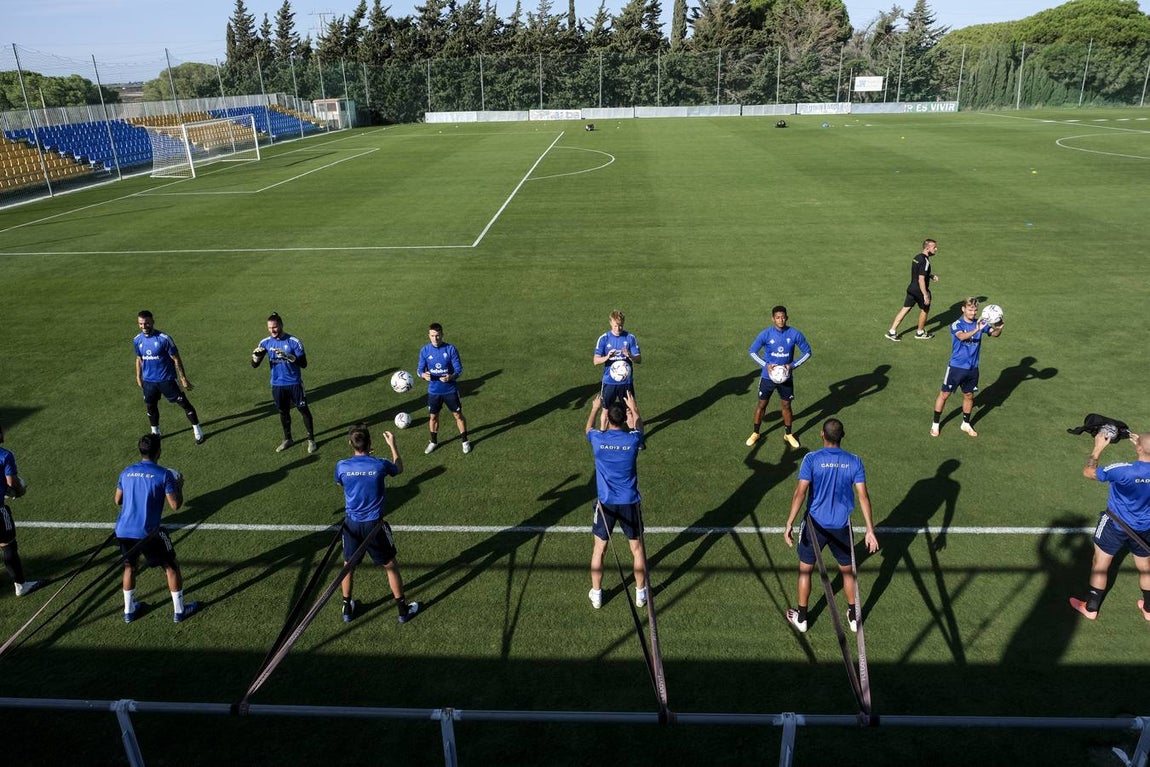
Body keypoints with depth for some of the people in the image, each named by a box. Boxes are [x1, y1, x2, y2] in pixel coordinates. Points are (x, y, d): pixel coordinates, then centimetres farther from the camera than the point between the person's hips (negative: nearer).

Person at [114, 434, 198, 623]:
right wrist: (179, 486, 7)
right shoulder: (164, 474, -10)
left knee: (129, 566, 27)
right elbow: (175, 505, -10)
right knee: (171, 567, 12)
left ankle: (129, 611, 36)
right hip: (148, 532, -5)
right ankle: (179, 611, 20)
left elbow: (118, 501, 17)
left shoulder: (126, 472, 5)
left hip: (123, 531, 5)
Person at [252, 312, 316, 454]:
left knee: (303, 410, 4)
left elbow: (303, 363, -17)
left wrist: (287, 356, -32)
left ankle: (311, 440, 17)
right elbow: (255, 365, -1)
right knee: (283, 412, 16)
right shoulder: (266, 343, -3)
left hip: (294, 383, -4)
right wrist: (256, 355, -23)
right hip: (277, 384, 4)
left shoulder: (293, 341, -15)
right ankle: (287, 439, 33)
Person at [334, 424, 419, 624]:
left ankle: (347, 607, 36)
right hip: (374, 524, -2)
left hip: (352, 524, 2)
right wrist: (393, 445, 18)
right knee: (391, 566, 13)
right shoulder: (380, 465, -15)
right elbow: (399, 469, 9)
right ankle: (403, 609, 23)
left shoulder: (342, 466, -11)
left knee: (348, 566, 22)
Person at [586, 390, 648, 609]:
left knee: (599, 549, 15)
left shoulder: (597, 439, -12)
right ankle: (641, 593, 29)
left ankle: (596, 594, 25)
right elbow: (638, 426, 13)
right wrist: (634, 408, 30)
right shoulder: (633, 439, -13)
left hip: (605, 503, 0)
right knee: (637, 548, 17)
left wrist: (595, 408, 31)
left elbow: (588, 428, 14)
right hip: (629, 503, 0)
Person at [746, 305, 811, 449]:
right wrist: (765, 365, -17)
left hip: (786, 377, 1)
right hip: (768, 377, -1)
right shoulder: (765, 334, -13)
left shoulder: (795, 334, -11)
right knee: (762, 405, 9)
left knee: (786, 405, 11)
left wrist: (792, 365, -13)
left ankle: (788, 434, 30)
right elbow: (752, 351, -5)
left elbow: (807, 352, -1)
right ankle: (755, 433, 25)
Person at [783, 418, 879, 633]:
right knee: (848, 571, 21)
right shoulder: (854, 462, -7)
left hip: (815, 524, -2)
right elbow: (863, 497, -8)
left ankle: (801, 618, 25)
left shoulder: (811, 459, -14)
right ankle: (853, 617, 35)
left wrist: (789, 523, -18)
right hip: (842, 527, 2)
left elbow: (800, 493, -19)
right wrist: (870, 530, -3)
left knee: (805, 570, 15)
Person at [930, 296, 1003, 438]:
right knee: (944, 394, 4)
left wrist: (998, 328, -33)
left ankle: (966, 424, 33)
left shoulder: (980, 323, -1)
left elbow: (994, 334, -11)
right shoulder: (957, 324, -15)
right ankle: (935, 424, 17)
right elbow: (962, 336, -34)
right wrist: (976, 330, -50)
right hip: (956, 367, -4)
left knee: (969, 396, 15)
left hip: (972, 368, 4)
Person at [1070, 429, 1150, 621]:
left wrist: (1098, 448, -11)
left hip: (1116, 526, -5)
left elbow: (1088, 472, -19)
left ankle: (1091, 608, 25)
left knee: (1100, 565, 12)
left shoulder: (1122, 470, -32)